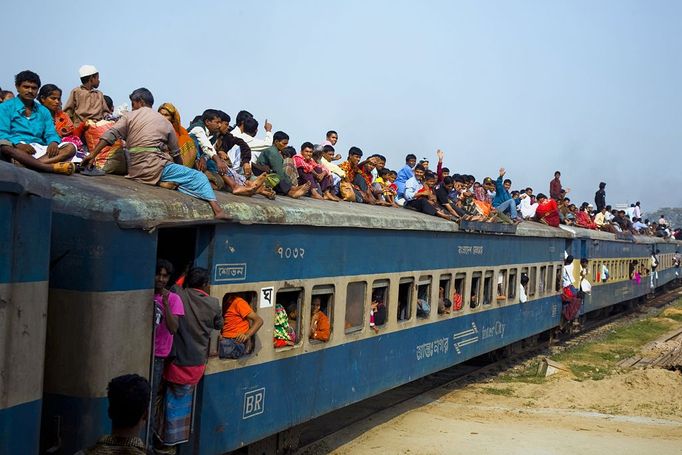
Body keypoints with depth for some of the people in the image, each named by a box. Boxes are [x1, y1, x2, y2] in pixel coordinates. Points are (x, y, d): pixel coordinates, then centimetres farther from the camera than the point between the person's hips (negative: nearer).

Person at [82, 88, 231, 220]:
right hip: (155, 166, -3)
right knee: (199, 177, -2)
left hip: (135, 170, 3)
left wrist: (92, 155, 4)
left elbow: (109, 135, 2)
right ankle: (217, 210, -21)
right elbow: (175, 152, 16)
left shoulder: (129, 116, 14)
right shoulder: (164, 121, 14)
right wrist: (181, 168, 31)